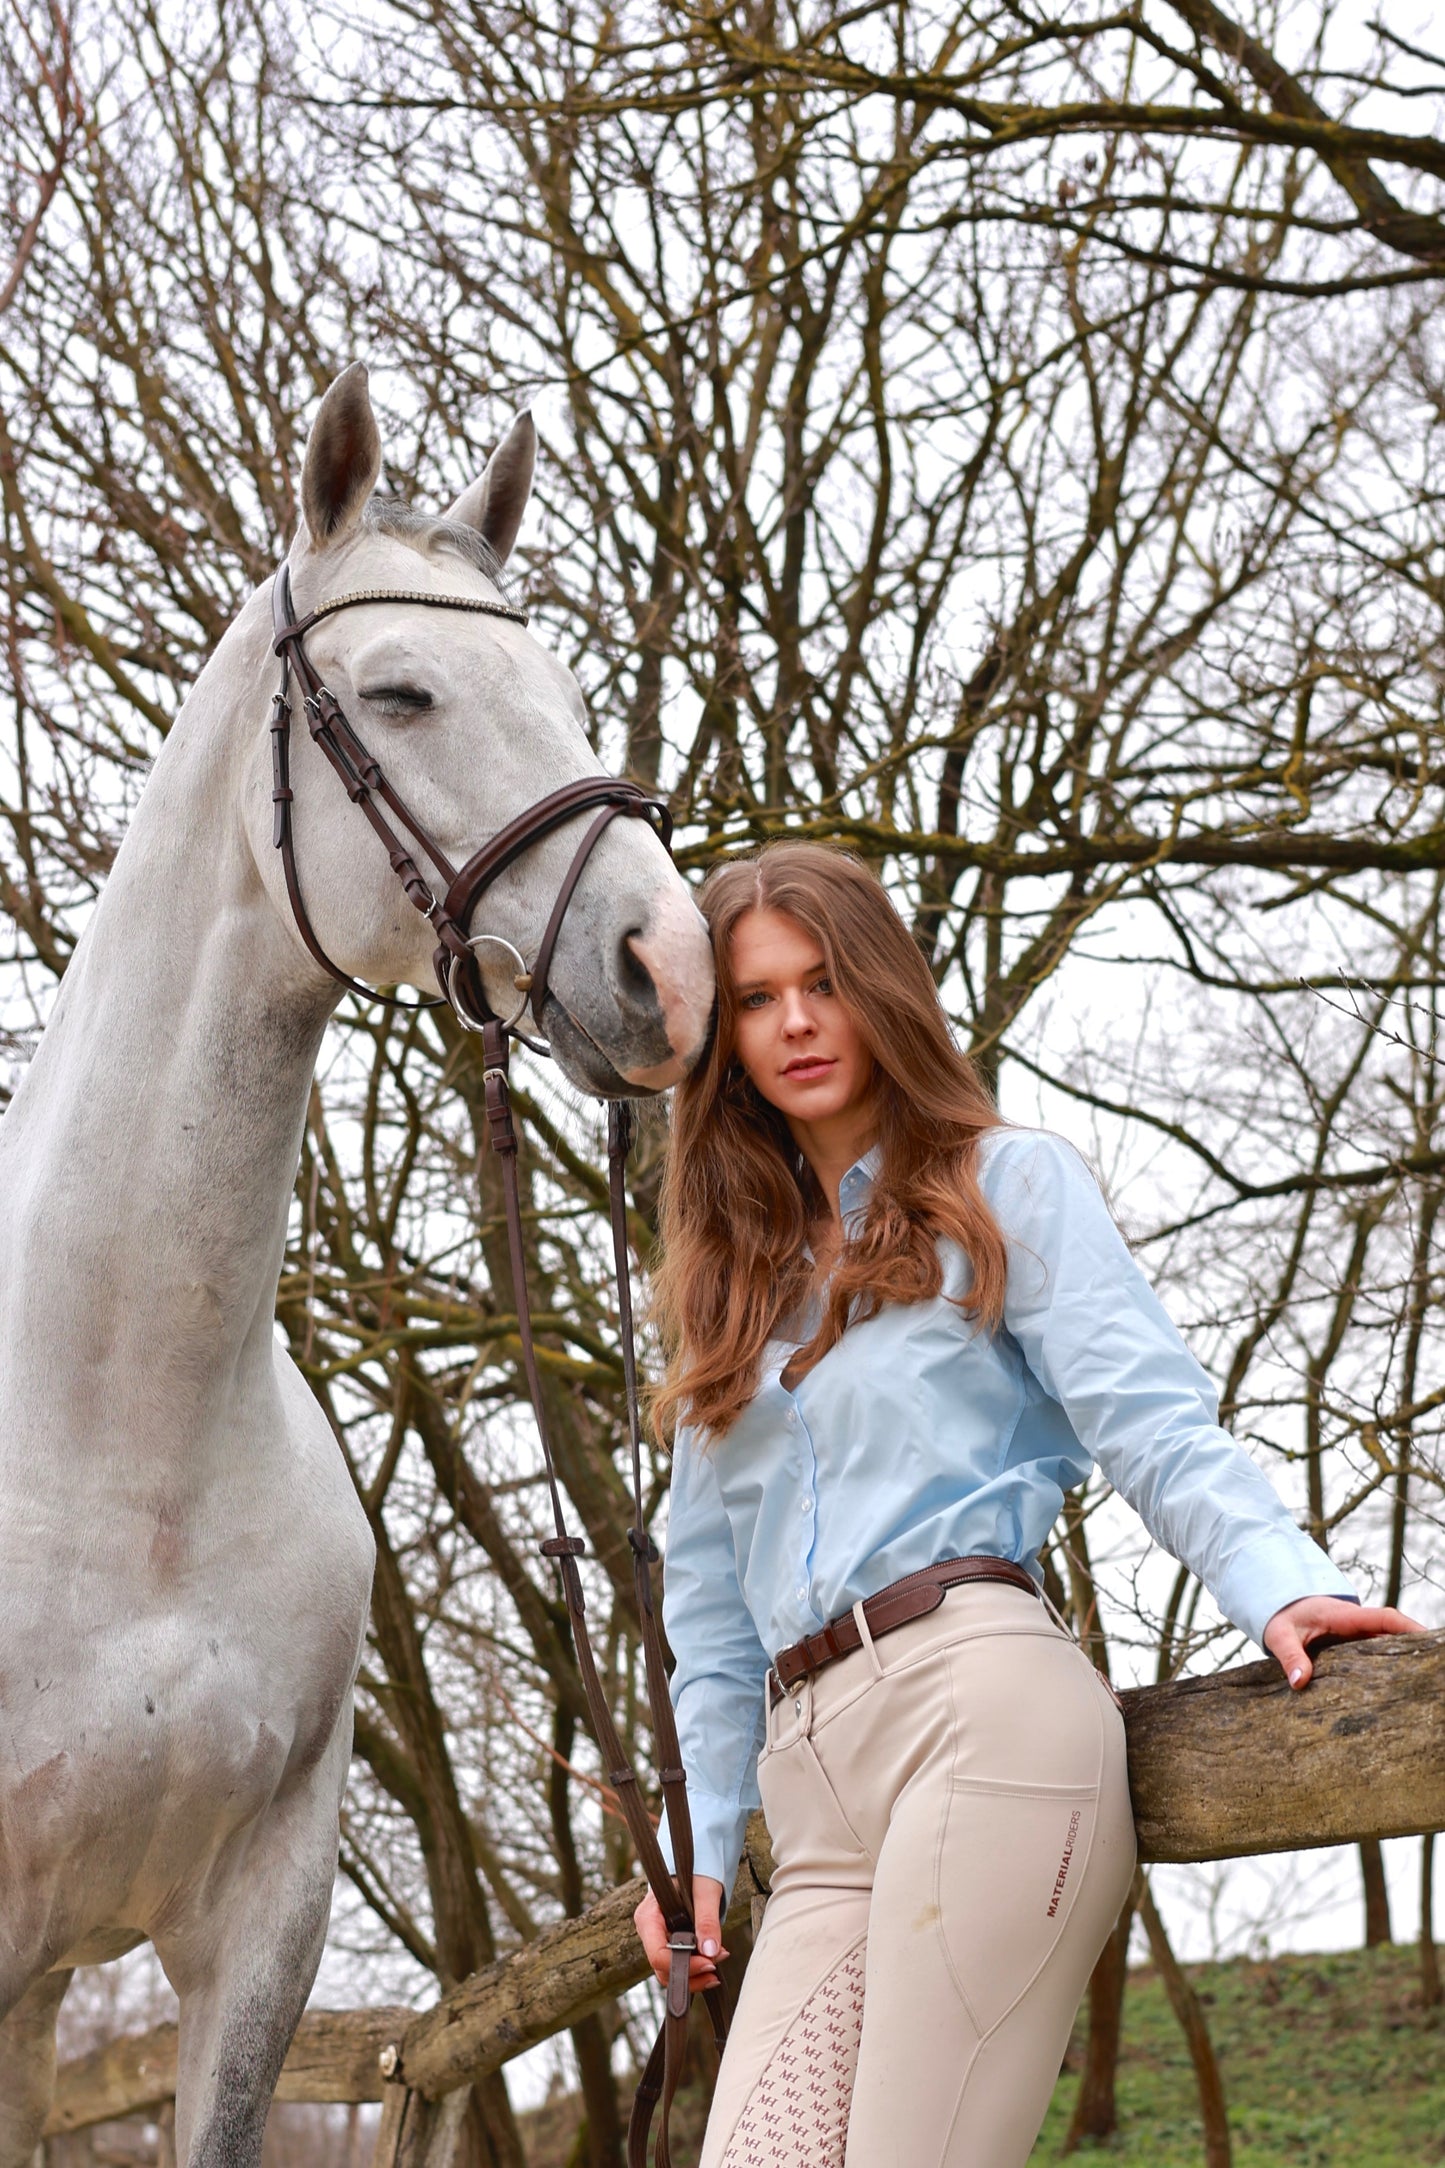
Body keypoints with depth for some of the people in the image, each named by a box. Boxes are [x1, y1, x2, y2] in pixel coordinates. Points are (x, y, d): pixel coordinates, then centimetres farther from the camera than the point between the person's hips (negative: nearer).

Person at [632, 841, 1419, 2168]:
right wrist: (700, 1842, 19)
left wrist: (1280, 1583, -20)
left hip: (979, 1695, -5)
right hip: (814, 1786, 5)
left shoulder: (1007, 1185, 12)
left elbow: (1147, 1418, -2)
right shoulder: (731, 1277, 27)